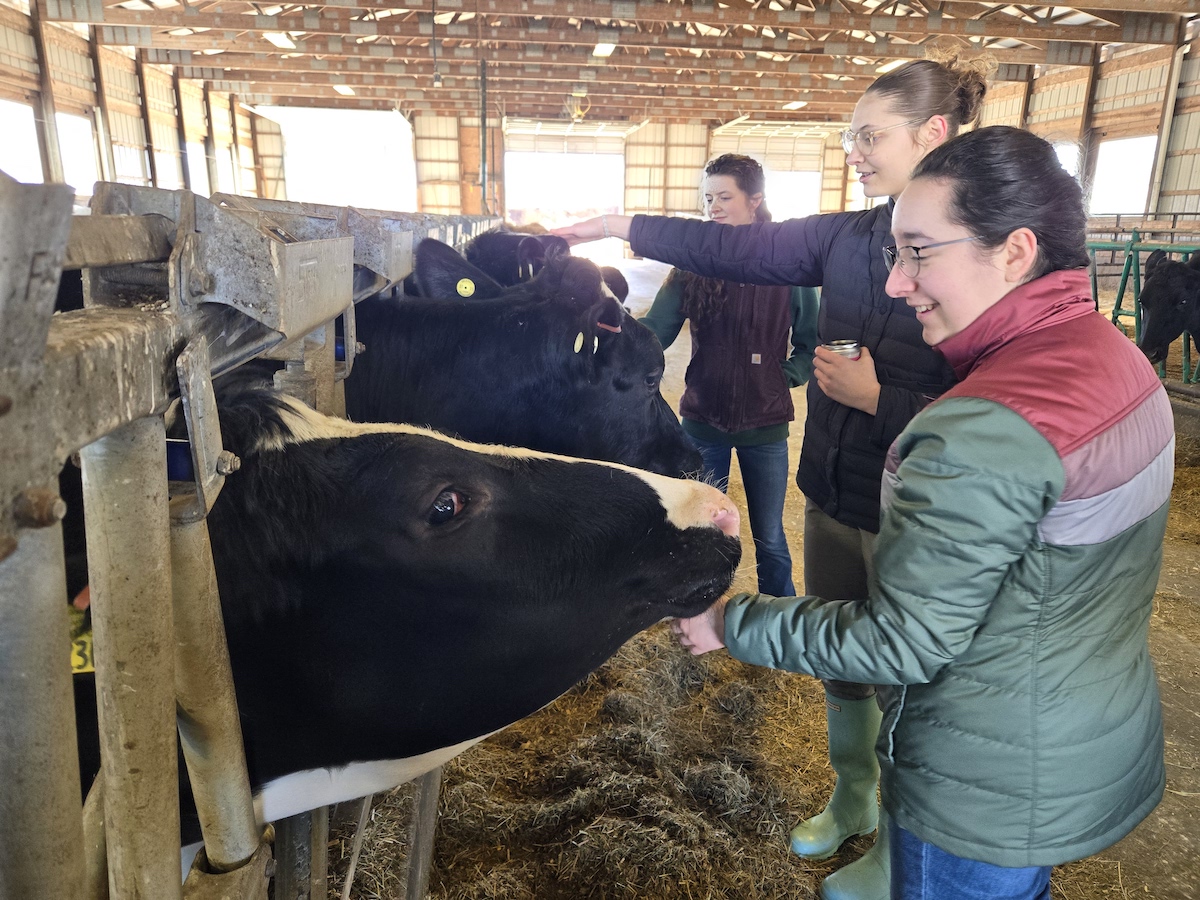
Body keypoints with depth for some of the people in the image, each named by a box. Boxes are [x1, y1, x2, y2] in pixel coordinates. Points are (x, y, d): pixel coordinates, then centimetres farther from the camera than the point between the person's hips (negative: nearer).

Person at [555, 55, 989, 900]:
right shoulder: (849, 236, 1)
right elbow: (740, 248, 0)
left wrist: (878, 398, -24)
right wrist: (623, 225, -1)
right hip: (833, 498, 6)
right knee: (841, 663, 22)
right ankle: (852, 802, 49)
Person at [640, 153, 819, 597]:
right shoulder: (693, 265, -3)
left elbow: (811, 340, 3)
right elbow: (654, 330, -12)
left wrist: (787, 376, -11)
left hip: (765, 423, -1)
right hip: (703, 420, 1)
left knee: (770, 540, 12)